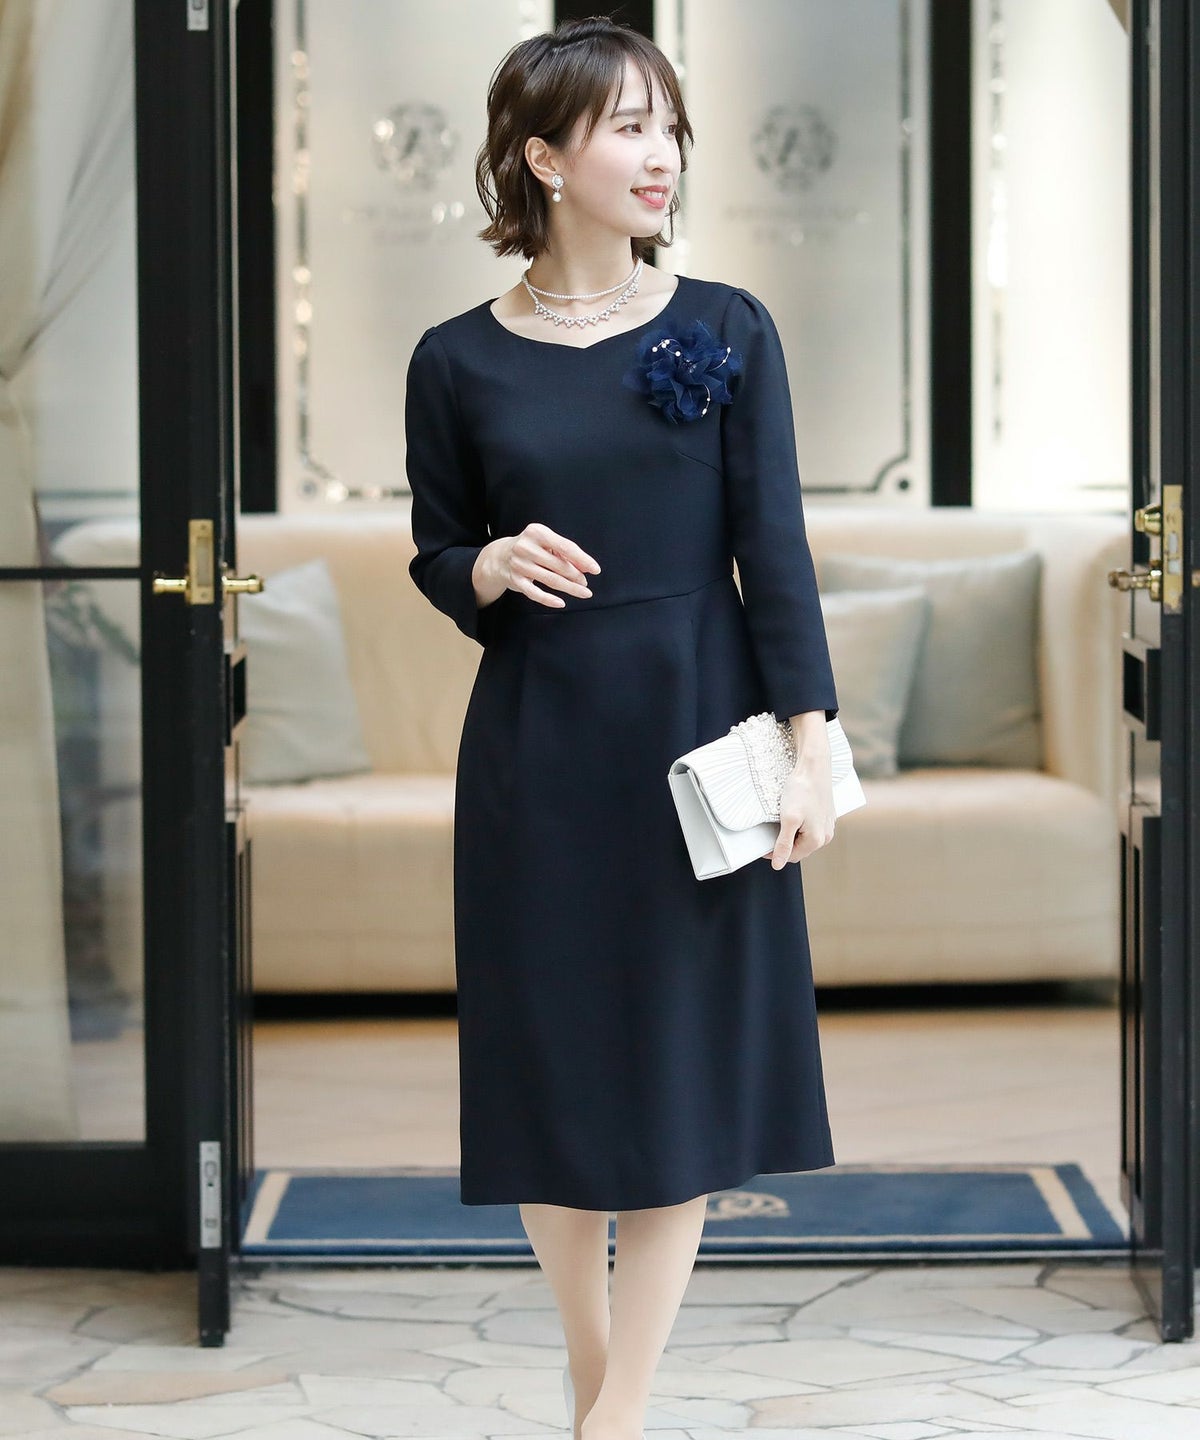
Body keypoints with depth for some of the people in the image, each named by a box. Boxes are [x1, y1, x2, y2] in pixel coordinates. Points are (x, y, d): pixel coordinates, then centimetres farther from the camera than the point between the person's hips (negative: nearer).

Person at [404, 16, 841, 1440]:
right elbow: (433, 556, 9)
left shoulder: (726, 331, -1)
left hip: (699, 735, 0)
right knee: (555, 1059, 7)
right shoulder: (460, 361, -1)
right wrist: (491, 569, -14)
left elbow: (775, 545, -3)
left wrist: (811, 737, -10)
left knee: (685, 1063, 2)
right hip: (538, 749, 0)